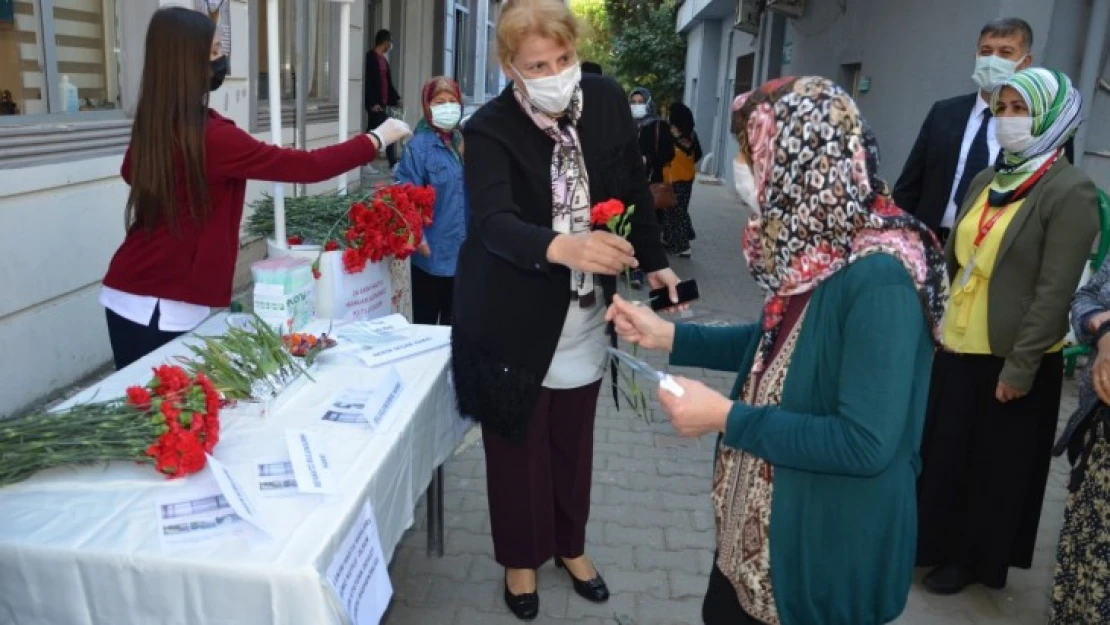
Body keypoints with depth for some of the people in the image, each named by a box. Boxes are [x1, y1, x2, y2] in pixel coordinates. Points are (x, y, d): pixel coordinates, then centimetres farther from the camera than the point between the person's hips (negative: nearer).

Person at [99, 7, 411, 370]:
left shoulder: (152, 126, 4)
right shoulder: (210, 137, -22)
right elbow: (308, 167, -20)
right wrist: (377, 139, -9)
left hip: (131, 294, 8)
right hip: (161, 307, -8)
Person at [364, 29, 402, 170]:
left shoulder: (383, 59, 16)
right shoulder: (370, 57, -10)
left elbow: (388, 82, 20)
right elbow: (367, 81, -16)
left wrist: (396, 98, 13)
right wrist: (373, 102, -20)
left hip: (382, 102, 9)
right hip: (375, 103, -9)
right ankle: (393, 164, -7)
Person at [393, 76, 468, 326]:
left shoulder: (463, 142, 9)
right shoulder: (419, 146, -12)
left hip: (463, 249, 6)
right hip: (433, 251, -6)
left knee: (455, 319, 18)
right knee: (426, 319, 7)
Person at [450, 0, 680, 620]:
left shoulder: (608, 100, -5)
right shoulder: (491, 128, -17)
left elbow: (635, 188, 7)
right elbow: (493, 222, -31)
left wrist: (656, 262, 2)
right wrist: (563, 247, -49)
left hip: (585, 315, 4)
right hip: (516, 320, -3)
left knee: (575, 442, 19)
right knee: (519, 445, 12)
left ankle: (571, 544, 42)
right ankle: (521, 557, 35)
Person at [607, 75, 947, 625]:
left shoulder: (880, 279, -28)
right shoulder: (816, 247, -2)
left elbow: (866, 444, -29)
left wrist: (727, 417, -23)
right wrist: (667, 335, 5)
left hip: (830, 549, -8)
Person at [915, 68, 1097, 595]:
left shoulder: (1071, 192, -14)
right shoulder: (987, 180, 7)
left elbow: (1054, 291, -17)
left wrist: (1019, 368, -18)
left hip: (1010, 357, -6)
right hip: (958, 346, 6)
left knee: (994, 466, 12)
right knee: (941, 454, 16)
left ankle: (975, 559, 32)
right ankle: (936, 543, 36)